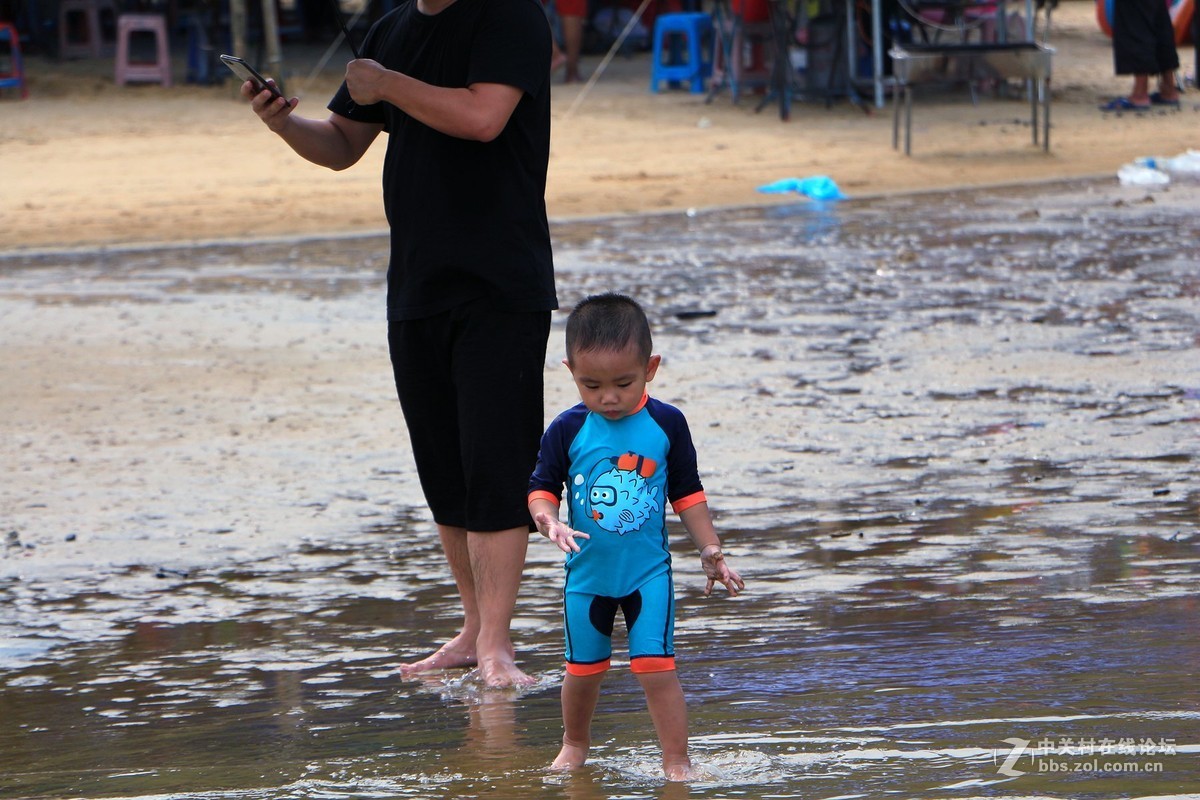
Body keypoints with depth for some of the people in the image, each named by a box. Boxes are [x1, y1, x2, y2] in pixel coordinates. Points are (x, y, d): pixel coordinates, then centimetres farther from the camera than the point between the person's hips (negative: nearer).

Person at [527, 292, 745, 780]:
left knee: (655, 668, -10)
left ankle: (676, 762, -2)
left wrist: (710, 551, 0)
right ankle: (574, 744, 38)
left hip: (648, 572, -1)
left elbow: (687, 493, 2)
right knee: (583, 668, 15)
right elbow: (542, 488, -4)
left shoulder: (666, 425, -6)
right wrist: (549, 521, -25)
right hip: (587, 574, 1)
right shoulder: (568, 430, -8)